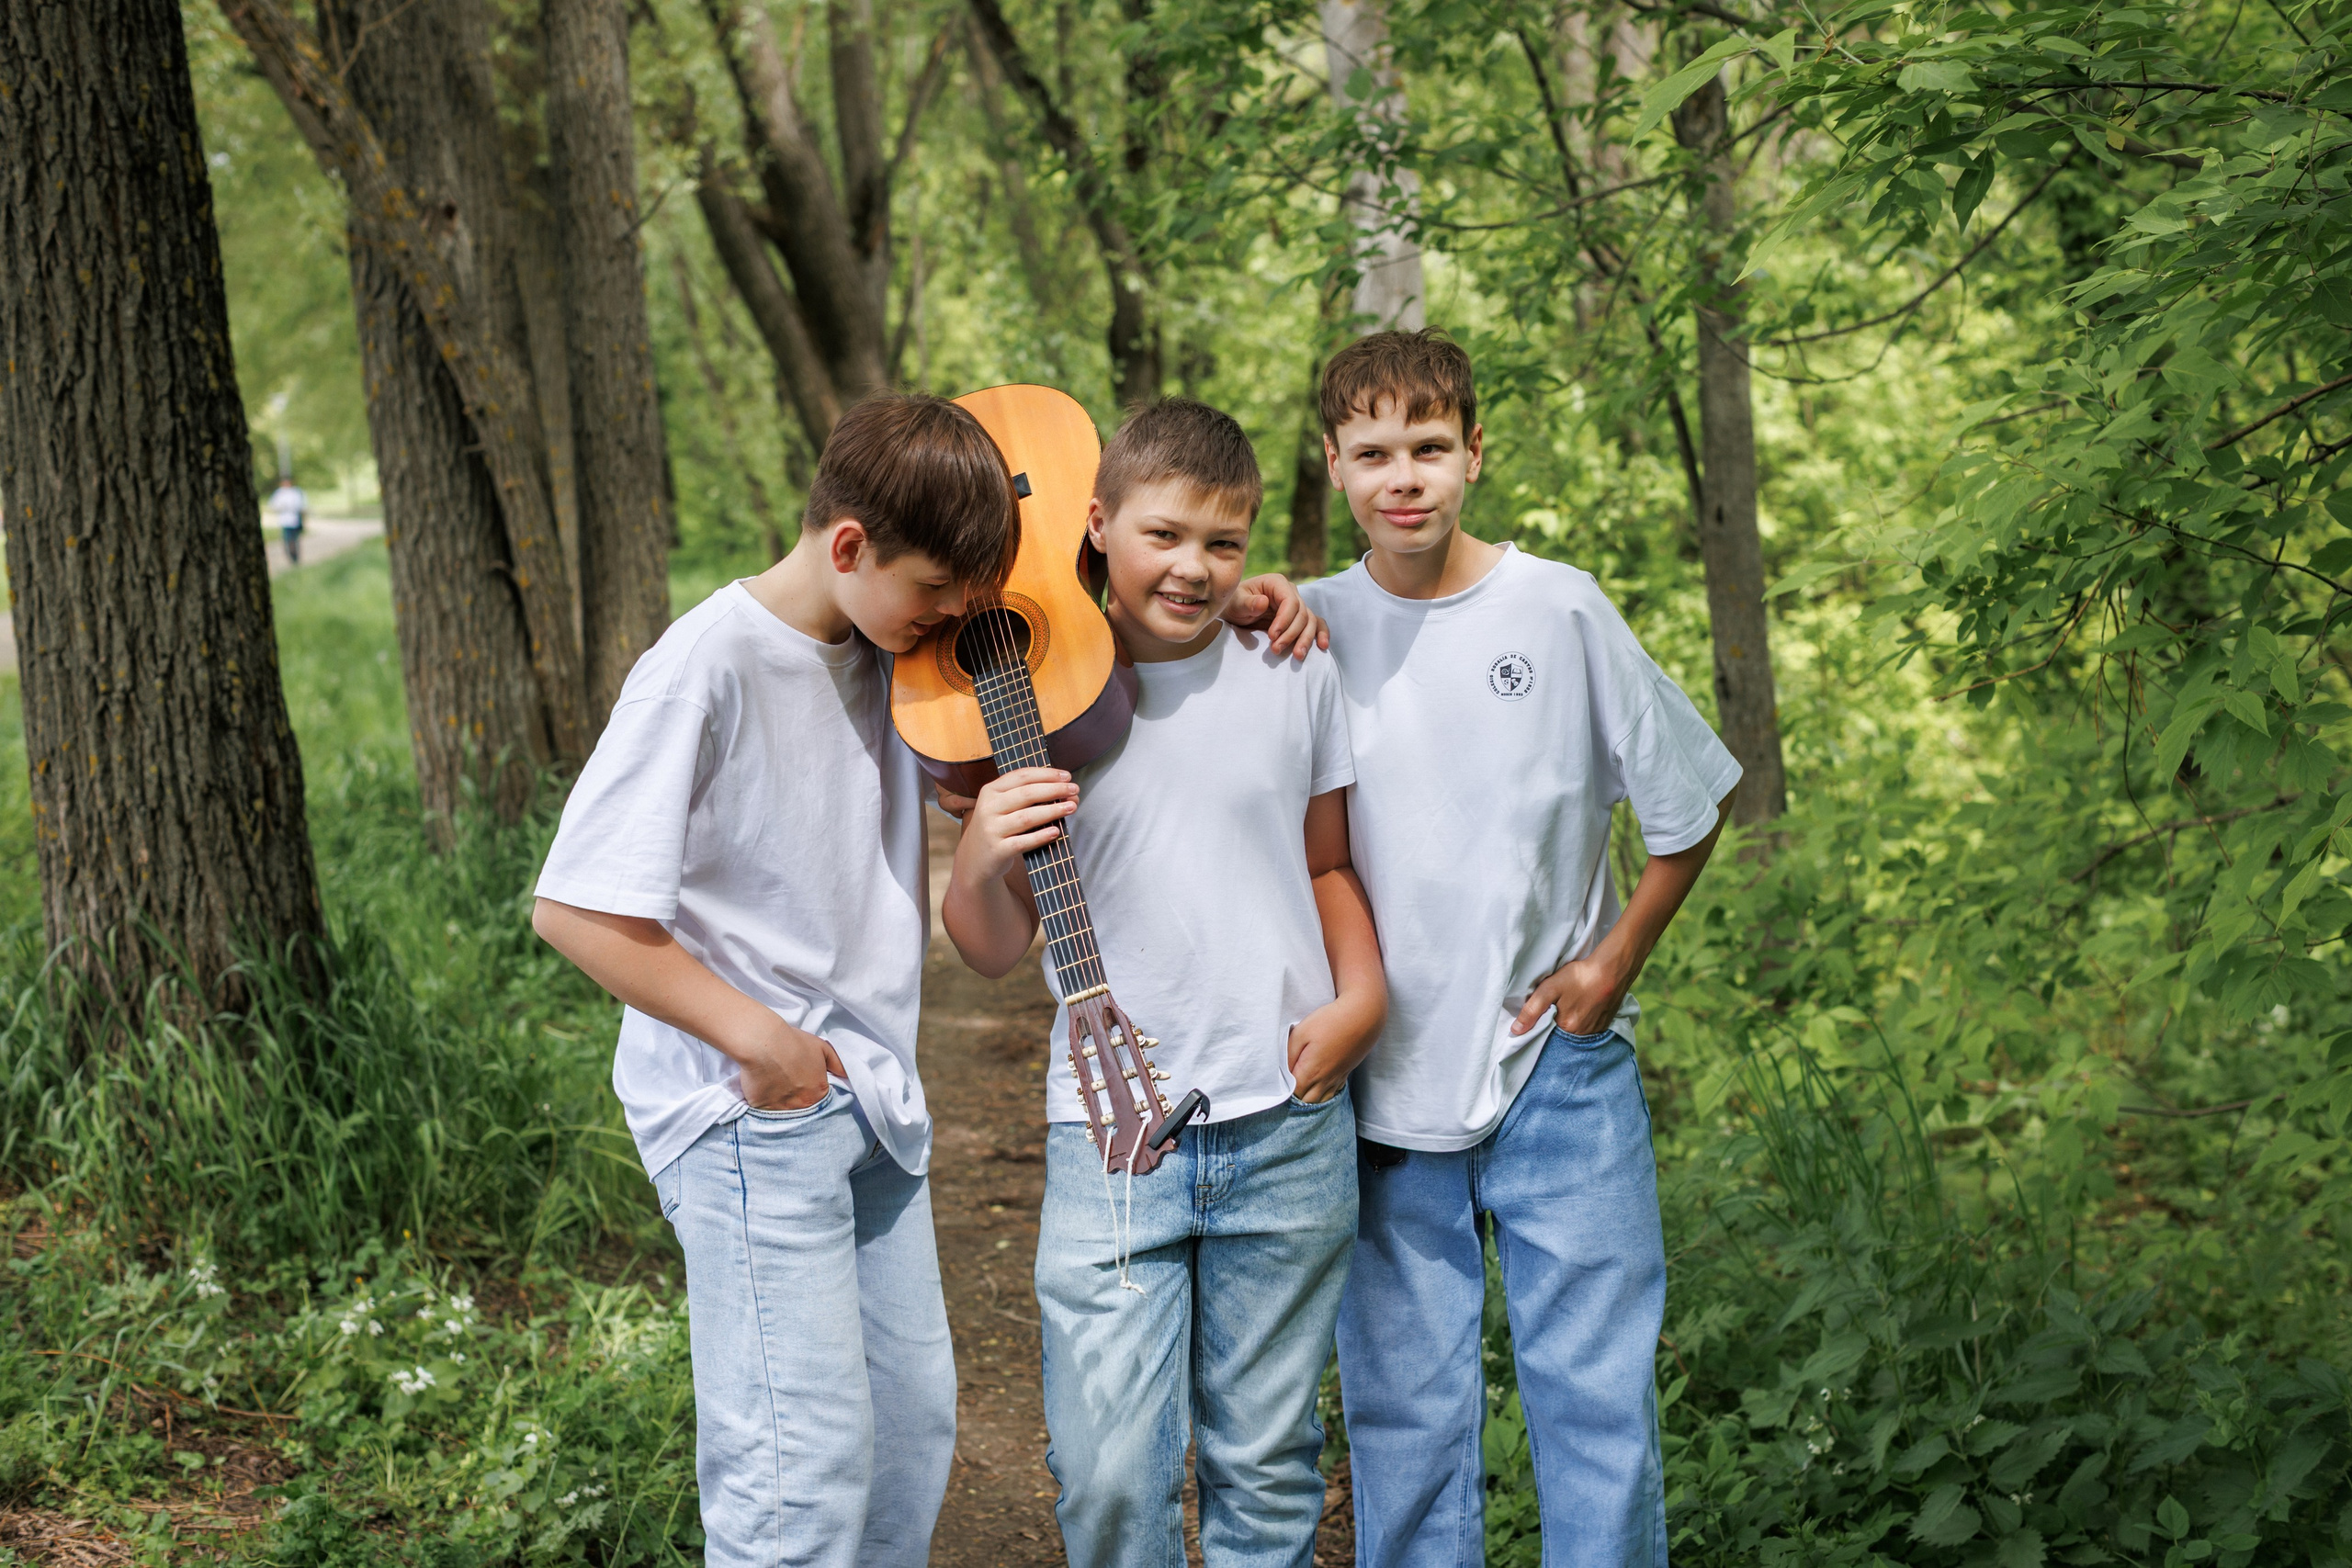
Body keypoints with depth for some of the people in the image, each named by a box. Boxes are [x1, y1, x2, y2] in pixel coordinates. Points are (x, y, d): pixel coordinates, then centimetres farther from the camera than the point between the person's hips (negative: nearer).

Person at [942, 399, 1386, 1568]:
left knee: (1268, 1463, 11)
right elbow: (994, 950, 3)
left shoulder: (1297, 680, 4)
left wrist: (1362, 996, 2)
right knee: (1109, 1472, -5)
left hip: (1286, 1130, 2)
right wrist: (981, 863, -18)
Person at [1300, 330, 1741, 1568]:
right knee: (1401, 1412, 8)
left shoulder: (1561, 609, -2)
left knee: (1598, 1396, 2)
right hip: (1383, 1080, 1)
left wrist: (1618, 956, 2)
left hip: (1558, 1065, -1)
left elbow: (1689, 802, 7)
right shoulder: (1309, 628, 1)